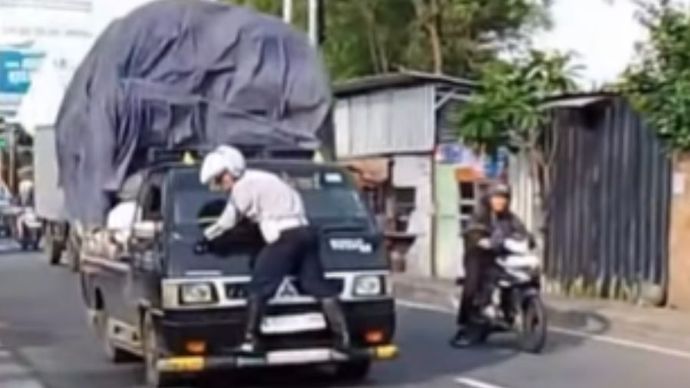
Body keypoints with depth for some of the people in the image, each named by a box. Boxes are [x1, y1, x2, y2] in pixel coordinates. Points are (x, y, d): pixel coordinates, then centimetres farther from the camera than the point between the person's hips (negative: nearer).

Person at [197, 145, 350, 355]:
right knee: (318, 285, 8)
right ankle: (342, 336, 4)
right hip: (306, 233, 9)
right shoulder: (261, 179, 24)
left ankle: (251, 340, -6)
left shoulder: (243, 186, -3)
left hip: (285, 237, -9)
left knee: (258, 288, -3)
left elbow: (227, 221, 1)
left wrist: (206, 237, 15)